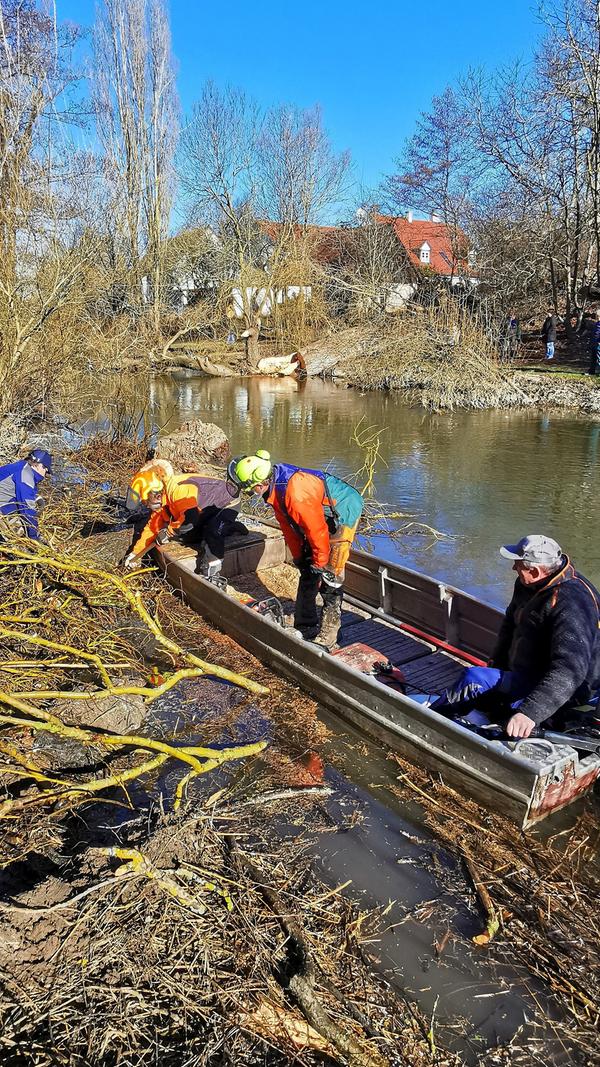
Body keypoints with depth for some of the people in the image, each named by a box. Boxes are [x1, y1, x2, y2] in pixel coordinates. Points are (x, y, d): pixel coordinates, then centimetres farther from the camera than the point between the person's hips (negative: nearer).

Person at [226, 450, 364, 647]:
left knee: (329, 575, -11)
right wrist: (297, 556, 8)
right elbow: (287, 524, 3)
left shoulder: (295, 494, -37)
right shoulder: (274, 485, -8)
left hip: (344, 513, -9)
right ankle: (305, 625, 23)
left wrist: (320, 562, -15)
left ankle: (327, 635, -2)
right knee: (307, 572, 12)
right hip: (323, 516, 9)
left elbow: (317, 530, -28)